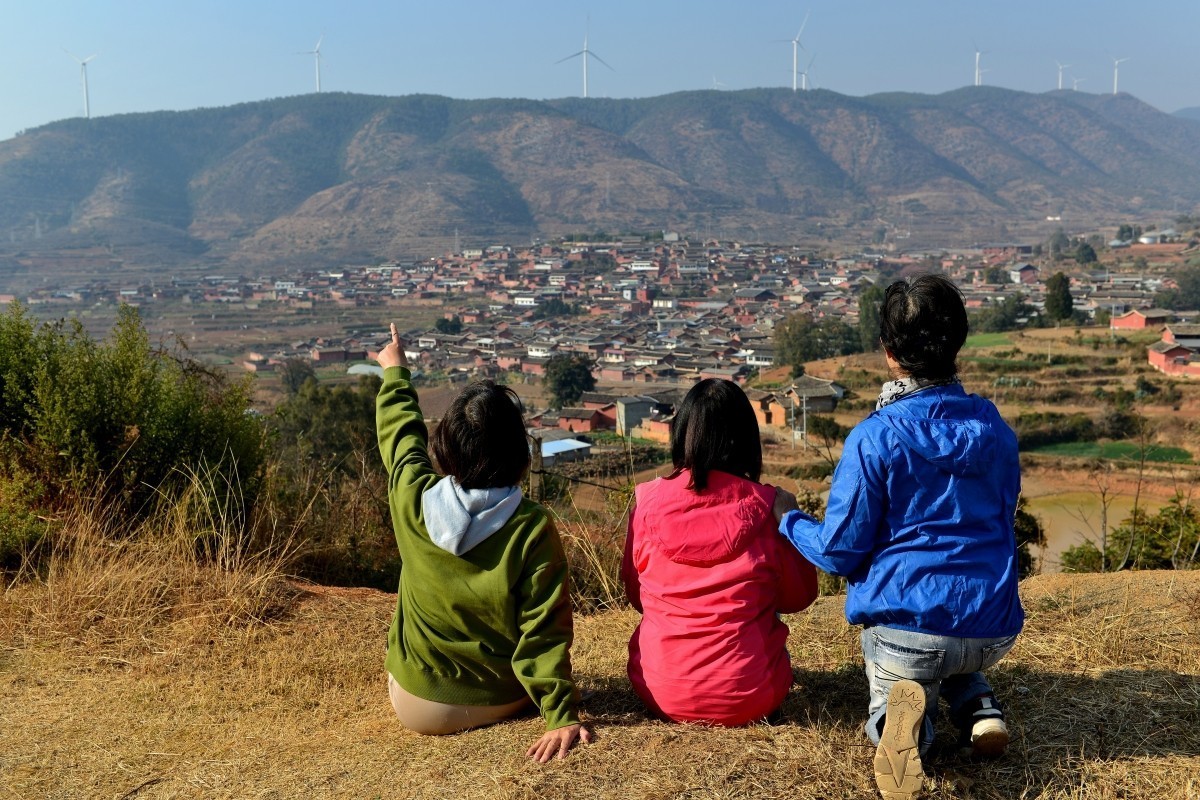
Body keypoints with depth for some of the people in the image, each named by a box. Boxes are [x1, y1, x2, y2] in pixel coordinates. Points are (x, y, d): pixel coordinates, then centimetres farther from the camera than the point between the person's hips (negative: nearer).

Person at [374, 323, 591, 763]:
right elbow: (545, 631, -23)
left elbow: (400, 432, 4)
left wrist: (395, 373, 21)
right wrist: (562, 716, -18)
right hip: (501, 703, 0)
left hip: (417, 705, 1)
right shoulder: (533, 528, -23)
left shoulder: (414, 500, -17)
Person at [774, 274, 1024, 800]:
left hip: (907, 625, -5)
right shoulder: (995, 430, 4)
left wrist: (788, 519, 9)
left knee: (891, 690, 26)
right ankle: (977, 707, 6)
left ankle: (907, 711, -12)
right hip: (994, 631, 5)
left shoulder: (874, 438, -13)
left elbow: (840, 552, -9)